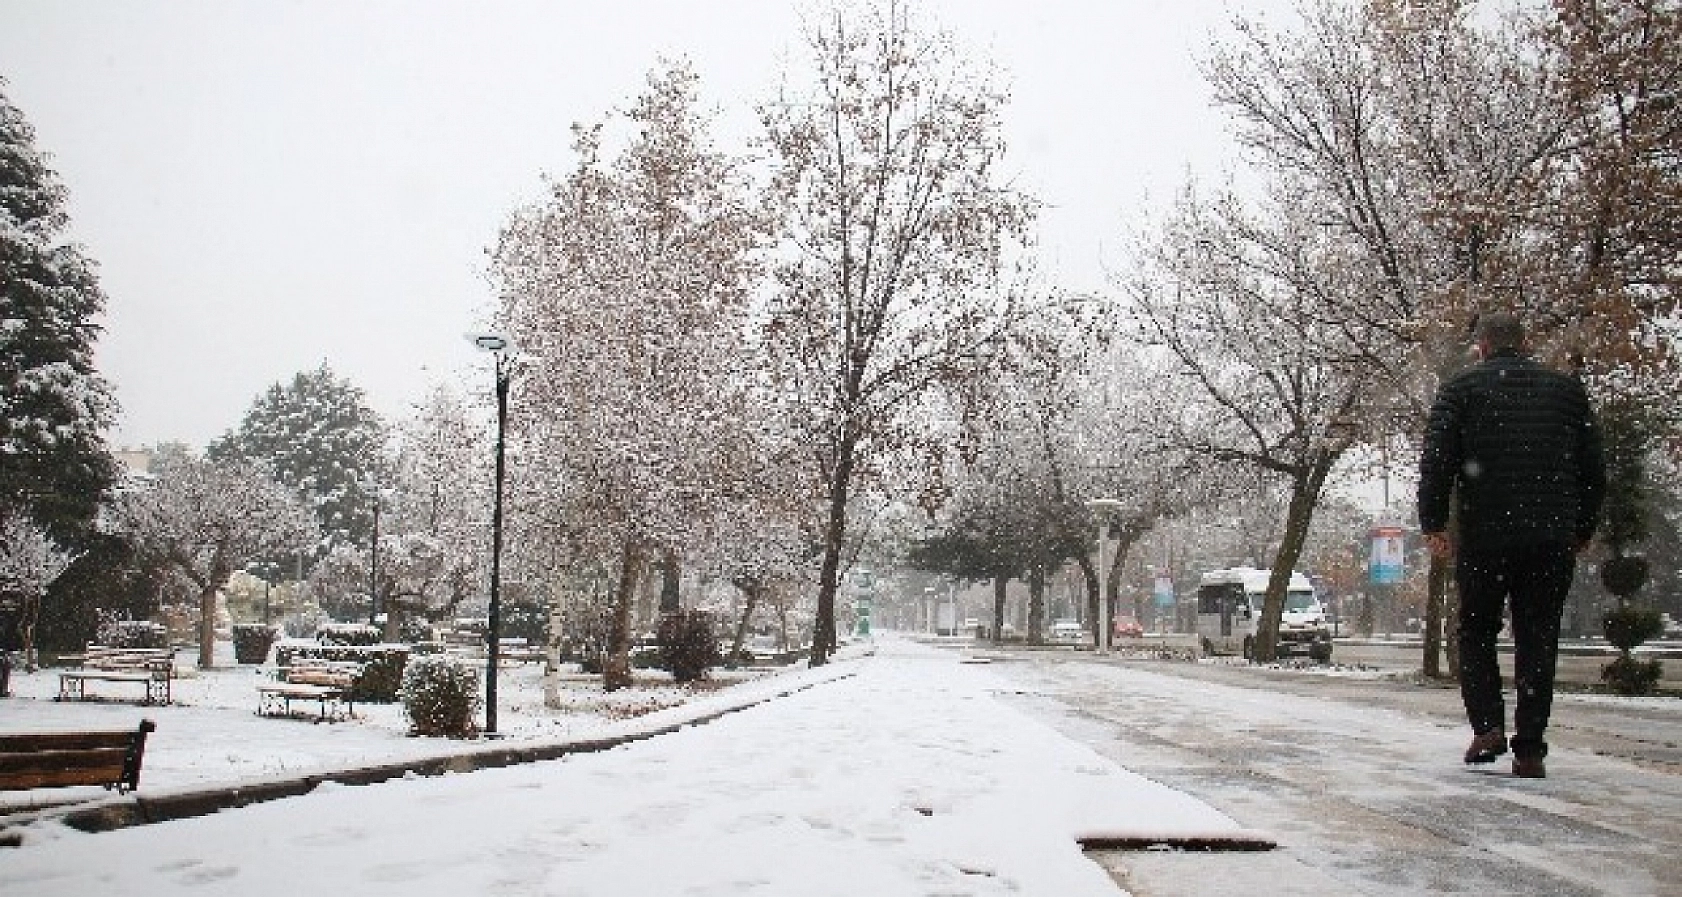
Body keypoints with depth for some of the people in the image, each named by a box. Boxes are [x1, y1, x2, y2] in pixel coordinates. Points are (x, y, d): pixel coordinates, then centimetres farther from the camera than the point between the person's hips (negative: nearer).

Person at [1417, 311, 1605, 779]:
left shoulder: (1462, 388, 3)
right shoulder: (1568, 389, 12)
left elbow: (1437, 459, -7)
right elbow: (1593, 469, 12)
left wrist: (1433, 523, -2)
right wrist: (1581, 531, 20)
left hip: (1484, 535, -2)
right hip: (1553, 539, 2)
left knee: (1476, 631, 13)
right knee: (1538, 641, 6)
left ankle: (1487, 726, 0)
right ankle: (1530, 749, 4)